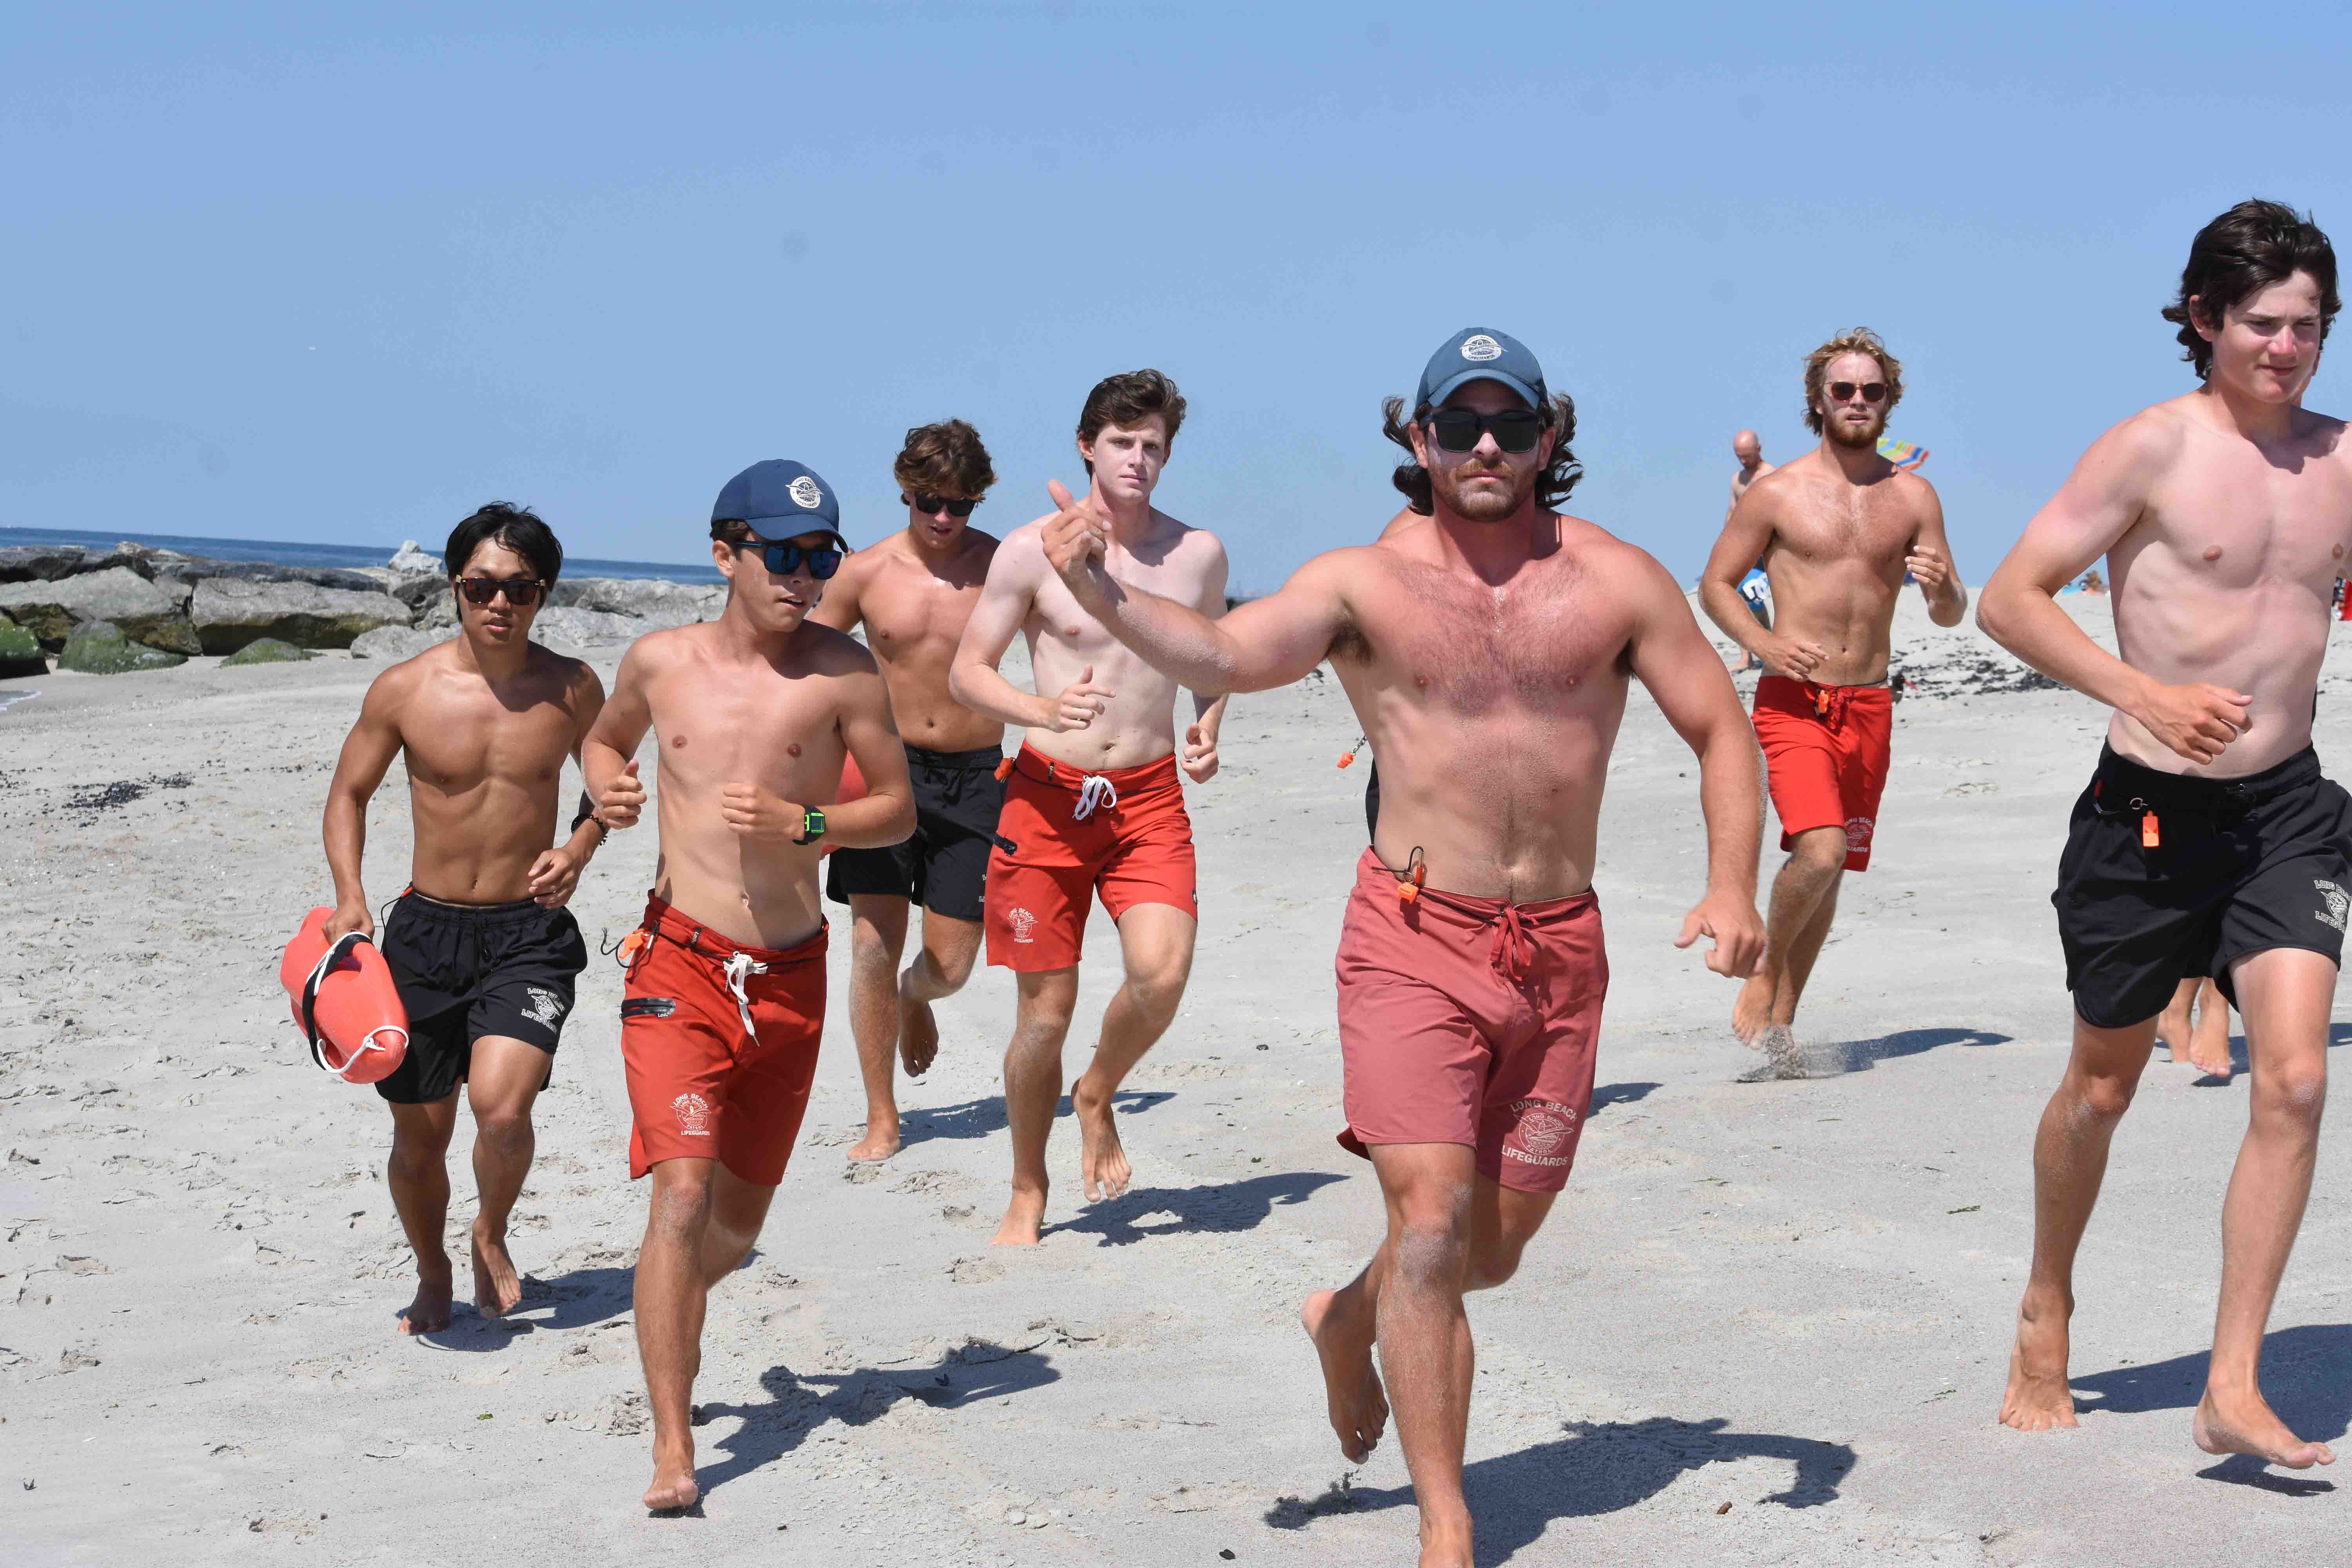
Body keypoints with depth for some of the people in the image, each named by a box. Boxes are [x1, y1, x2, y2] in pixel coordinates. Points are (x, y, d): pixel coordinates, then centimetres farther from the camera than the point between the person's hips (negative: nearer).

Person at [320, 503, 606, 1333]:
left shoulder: (573, 689, -3)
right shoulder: (404, 690, -6)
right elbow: (349, 792, 7)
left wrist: (580, 847, -6)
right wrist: (349, 897, -8)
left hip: (530, 932, -1)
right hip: (427, 930, 1)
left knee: (503, 1108, -21)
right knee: (419, 1137, 7)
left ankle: (492, 1239, 11)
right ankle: (432, 1272, 37)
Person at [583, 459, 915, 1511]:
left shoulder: (842, 672, -4)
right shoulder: (660, 661, 2)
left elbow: (899, 810, 1)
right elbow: (606, 735, 22)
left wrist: (801, 823, -16)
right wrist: (606, 786, 0)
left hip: (790, 978, 1)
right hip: (679, 963, -1)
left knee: (737, 1222, 15)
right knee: (681, 1193, -18)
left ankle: (673, 1310, 49)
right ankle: (672, 1445, -16)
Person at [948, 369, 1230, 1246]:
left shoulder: (1198, 554, 5)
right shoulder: (1033, 549, -4)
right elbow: (967, 670, -1)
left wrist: (1207, 730, 2)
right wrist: (1041, 710, -20)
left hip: (1150, 795, 2)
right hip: (1048, 795, -2)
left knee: (1162, 975, -20)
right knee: (1045, 1012, 1)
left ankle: (1097, 1098, 12)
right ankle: (1028, 1196, 21)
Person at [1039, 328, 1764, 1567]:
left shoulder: (1615, 581, 2)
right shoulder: (1364, 583, -3)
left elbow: (1720, 730, 5)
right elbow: (1229, 653, -17)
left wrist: (1731, 882, -10)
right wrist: (1103, 595, -35)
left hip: (1560, 950, 3)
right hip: (1415, 940, -3)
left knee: (1496, 1243, 13)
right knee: (1430, 1220, -14)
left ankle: (1349, 1322, 46)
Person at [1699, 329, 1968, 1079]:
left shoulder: (1913, 496, 9)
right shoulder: (1776, 493, -1)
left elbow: (1952, 615, 11)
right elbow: (1715, 585, 4)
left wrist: (1942, 587, -13)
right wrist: (1764, 643, -14)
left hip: (1870, 705, 4)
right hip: (1793, 700, -4)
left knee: (1831, 866, 8)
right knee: (1820, 851, -22)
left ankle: (1778, 1021, 20)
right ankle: (1764, 973, 2)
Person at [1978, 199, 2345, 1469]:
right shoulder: (2156, 447, -10)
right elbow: (2009, 598, -12)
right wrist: (2145, 694, -22)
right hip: (2152, 807, -3)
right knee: (2102, 1086, 12)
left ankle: (2234, 1389, -6)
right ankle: (2046, 1316, 37)